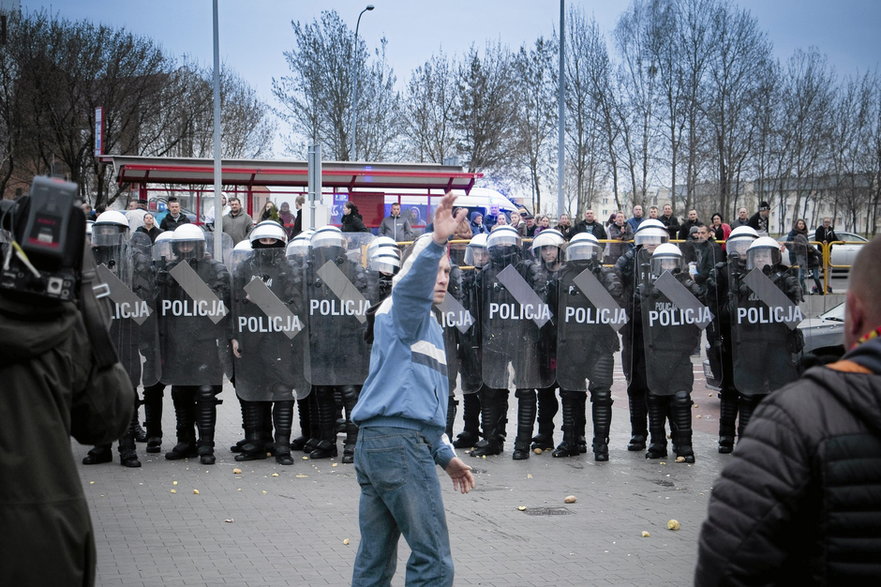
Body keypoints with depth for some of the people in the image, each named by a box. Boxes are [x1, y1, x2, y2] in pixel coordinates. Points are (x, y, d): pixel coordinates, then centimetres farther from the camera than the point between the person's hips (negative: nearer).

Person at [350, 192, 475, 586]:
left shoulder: (429, 327, 28)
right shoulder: (404, 312, -2)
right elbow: (411, 284, -28)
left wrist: (444, 454, 27)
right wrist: (436, 241, -44)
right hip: (400, 442, -10)